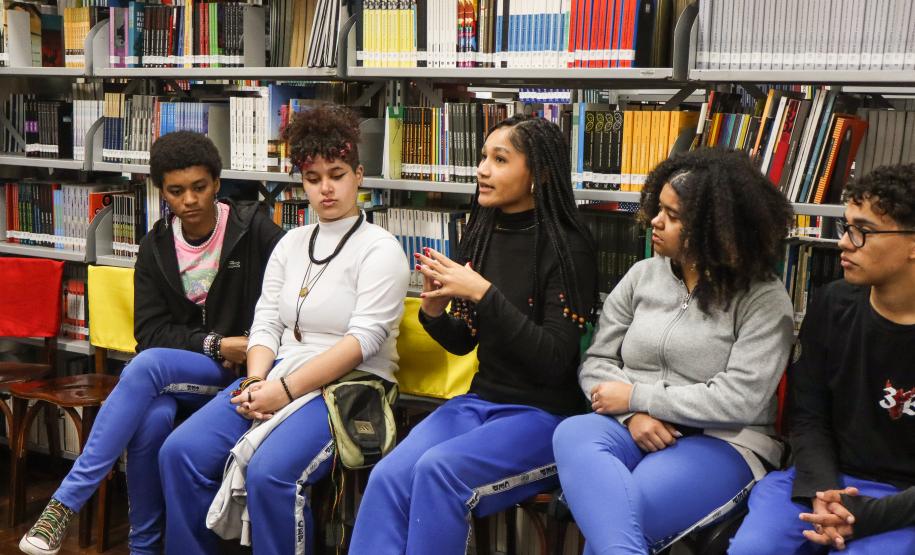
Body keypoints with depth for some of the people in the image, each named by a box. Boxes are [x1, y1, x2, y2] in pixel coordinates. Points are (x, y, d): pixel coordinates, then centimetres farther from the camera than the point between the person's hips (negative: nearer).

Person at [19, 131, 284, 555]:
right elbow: (150, 333, 0)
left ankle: (66, 502, -27)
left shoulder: (253, 229, -5)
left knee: (148, 365, -30)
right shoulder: (155, 248, 5)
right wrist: (215, 345, -13)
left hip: (242, 370, -3)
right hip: (175, 370, 3)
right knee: (152, 417, -32)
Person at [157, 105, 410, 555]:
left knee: (270, 473, -31)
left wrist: (286, 390, -19)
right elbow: (266, 323, 11)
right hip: (279, 378, 6)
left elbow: (364, 339, -14)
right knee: (180, 451, -13)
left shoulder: (380, 249, -4)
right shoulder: (291, 244, 15)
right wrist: (257, 382, -10)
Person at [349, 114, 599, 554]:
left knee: (439, 468, -30)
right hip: (481, 401, 6)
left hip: (545, 414, -5)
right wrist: (434, 310, -8)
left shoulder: (567, 249, -12)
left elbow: (553, 361, -17)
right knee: (388, 477, -20)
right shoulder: (483, 235, 7)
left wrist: (484, 294, -24)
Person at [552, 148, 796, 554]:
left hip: (721, 444, -5)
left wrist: (636, 396, -13)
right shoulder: (642, 276, 9)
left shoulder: (763, 299, -6)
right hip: (633, 430, 5)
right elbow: (596, 363, 9)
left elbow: (740, 400, -16)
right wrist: (633, 415, -13)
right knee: (573, 436, -34)